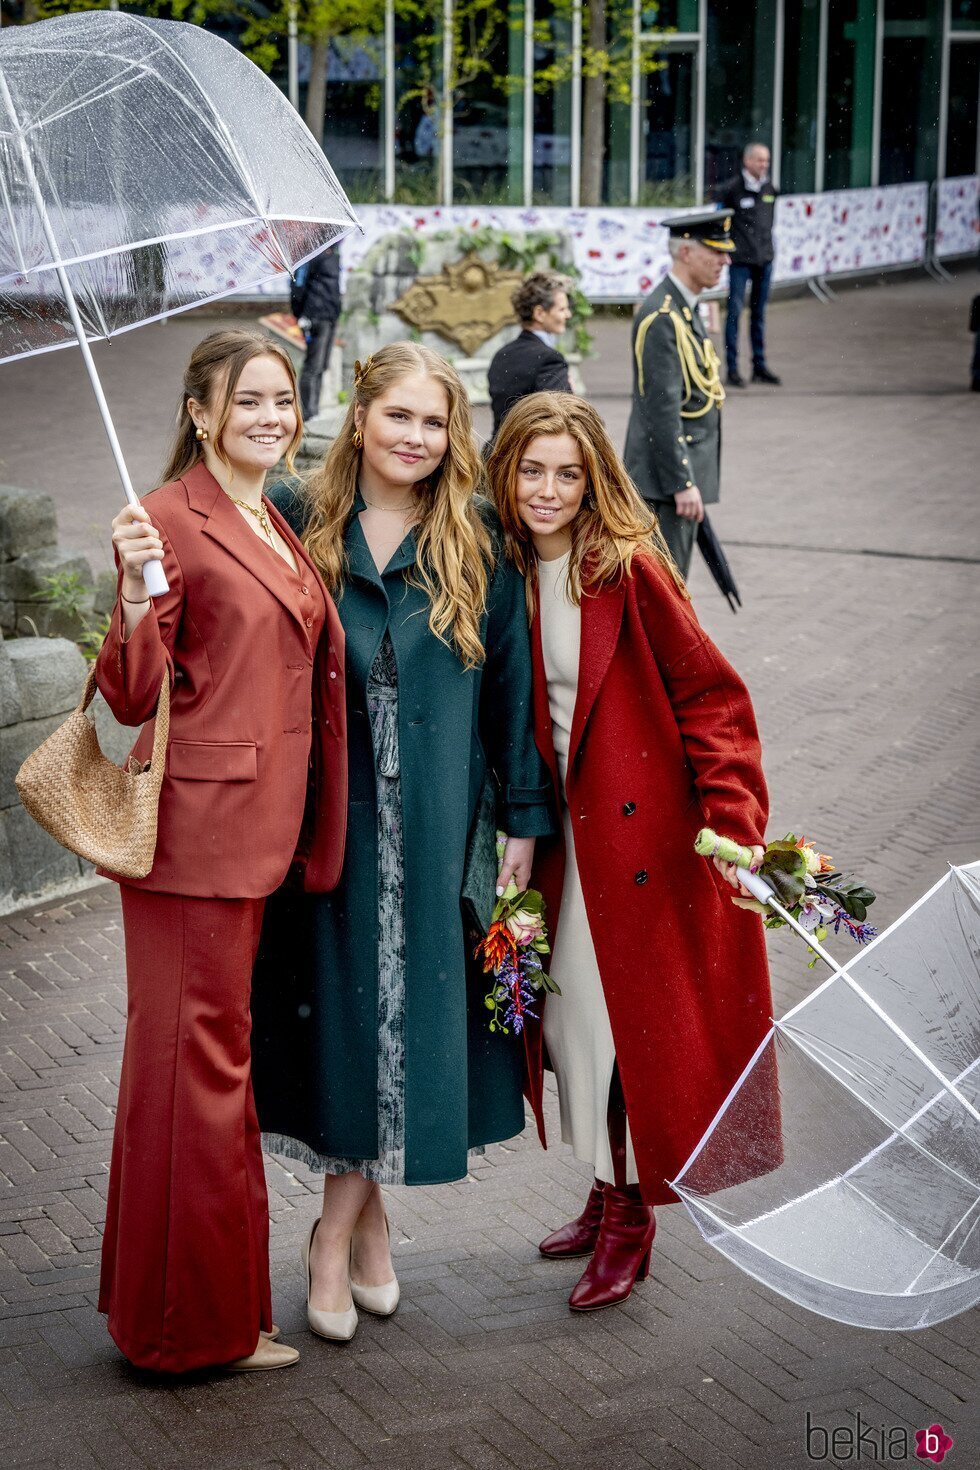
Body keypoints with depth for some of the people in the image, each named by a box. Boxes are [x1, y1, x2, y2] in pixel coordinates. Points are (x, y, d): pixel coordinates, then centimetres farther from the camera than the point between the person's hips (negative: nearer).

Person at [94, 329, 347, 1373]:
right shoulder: (173, 519, -10)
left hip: (261, 833, 9)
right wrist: (137, 596, -29)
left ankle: (199, 1300, 26)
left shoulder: (276, 530, 16)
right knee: (196, 1063, -2)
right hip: (196, 828, -9)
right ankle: (195, 1323, 9)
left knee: (220, 1061, 15)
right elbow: (132, 697, -14)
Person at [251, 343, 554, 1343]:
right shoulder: (297, 522, 2)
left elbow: (509, 686, 4)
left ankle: (335, 1236, 19)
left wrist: (523, 818, 3)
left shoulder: (478, 544, 3)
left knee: (408, 1014, 4)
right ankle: (367, 1217, 21)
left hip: (437, 822, 1)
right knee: (337, 1007, 4)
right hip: (327, 816, 0)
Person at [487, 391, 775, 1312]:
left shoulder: (628, 569, -15)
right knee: (570, 1015, 12)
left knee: (626, 1015, 0)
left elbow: (709, 694, -14)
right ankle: (608, 1194, 30)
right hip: (564, 827, 6)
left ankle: (629, 1220, 15)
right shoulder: (507, 571, 2)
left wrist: (733, 817, -21)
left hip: (638, 825, -6)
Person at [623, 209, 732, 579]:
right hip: (665, 478, -10)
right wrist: (682, 483, -23)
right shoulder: (661, 317, -19)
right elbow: (661, 410, -23)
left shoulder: (685, 309, 13)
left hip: (685, 468, 10)